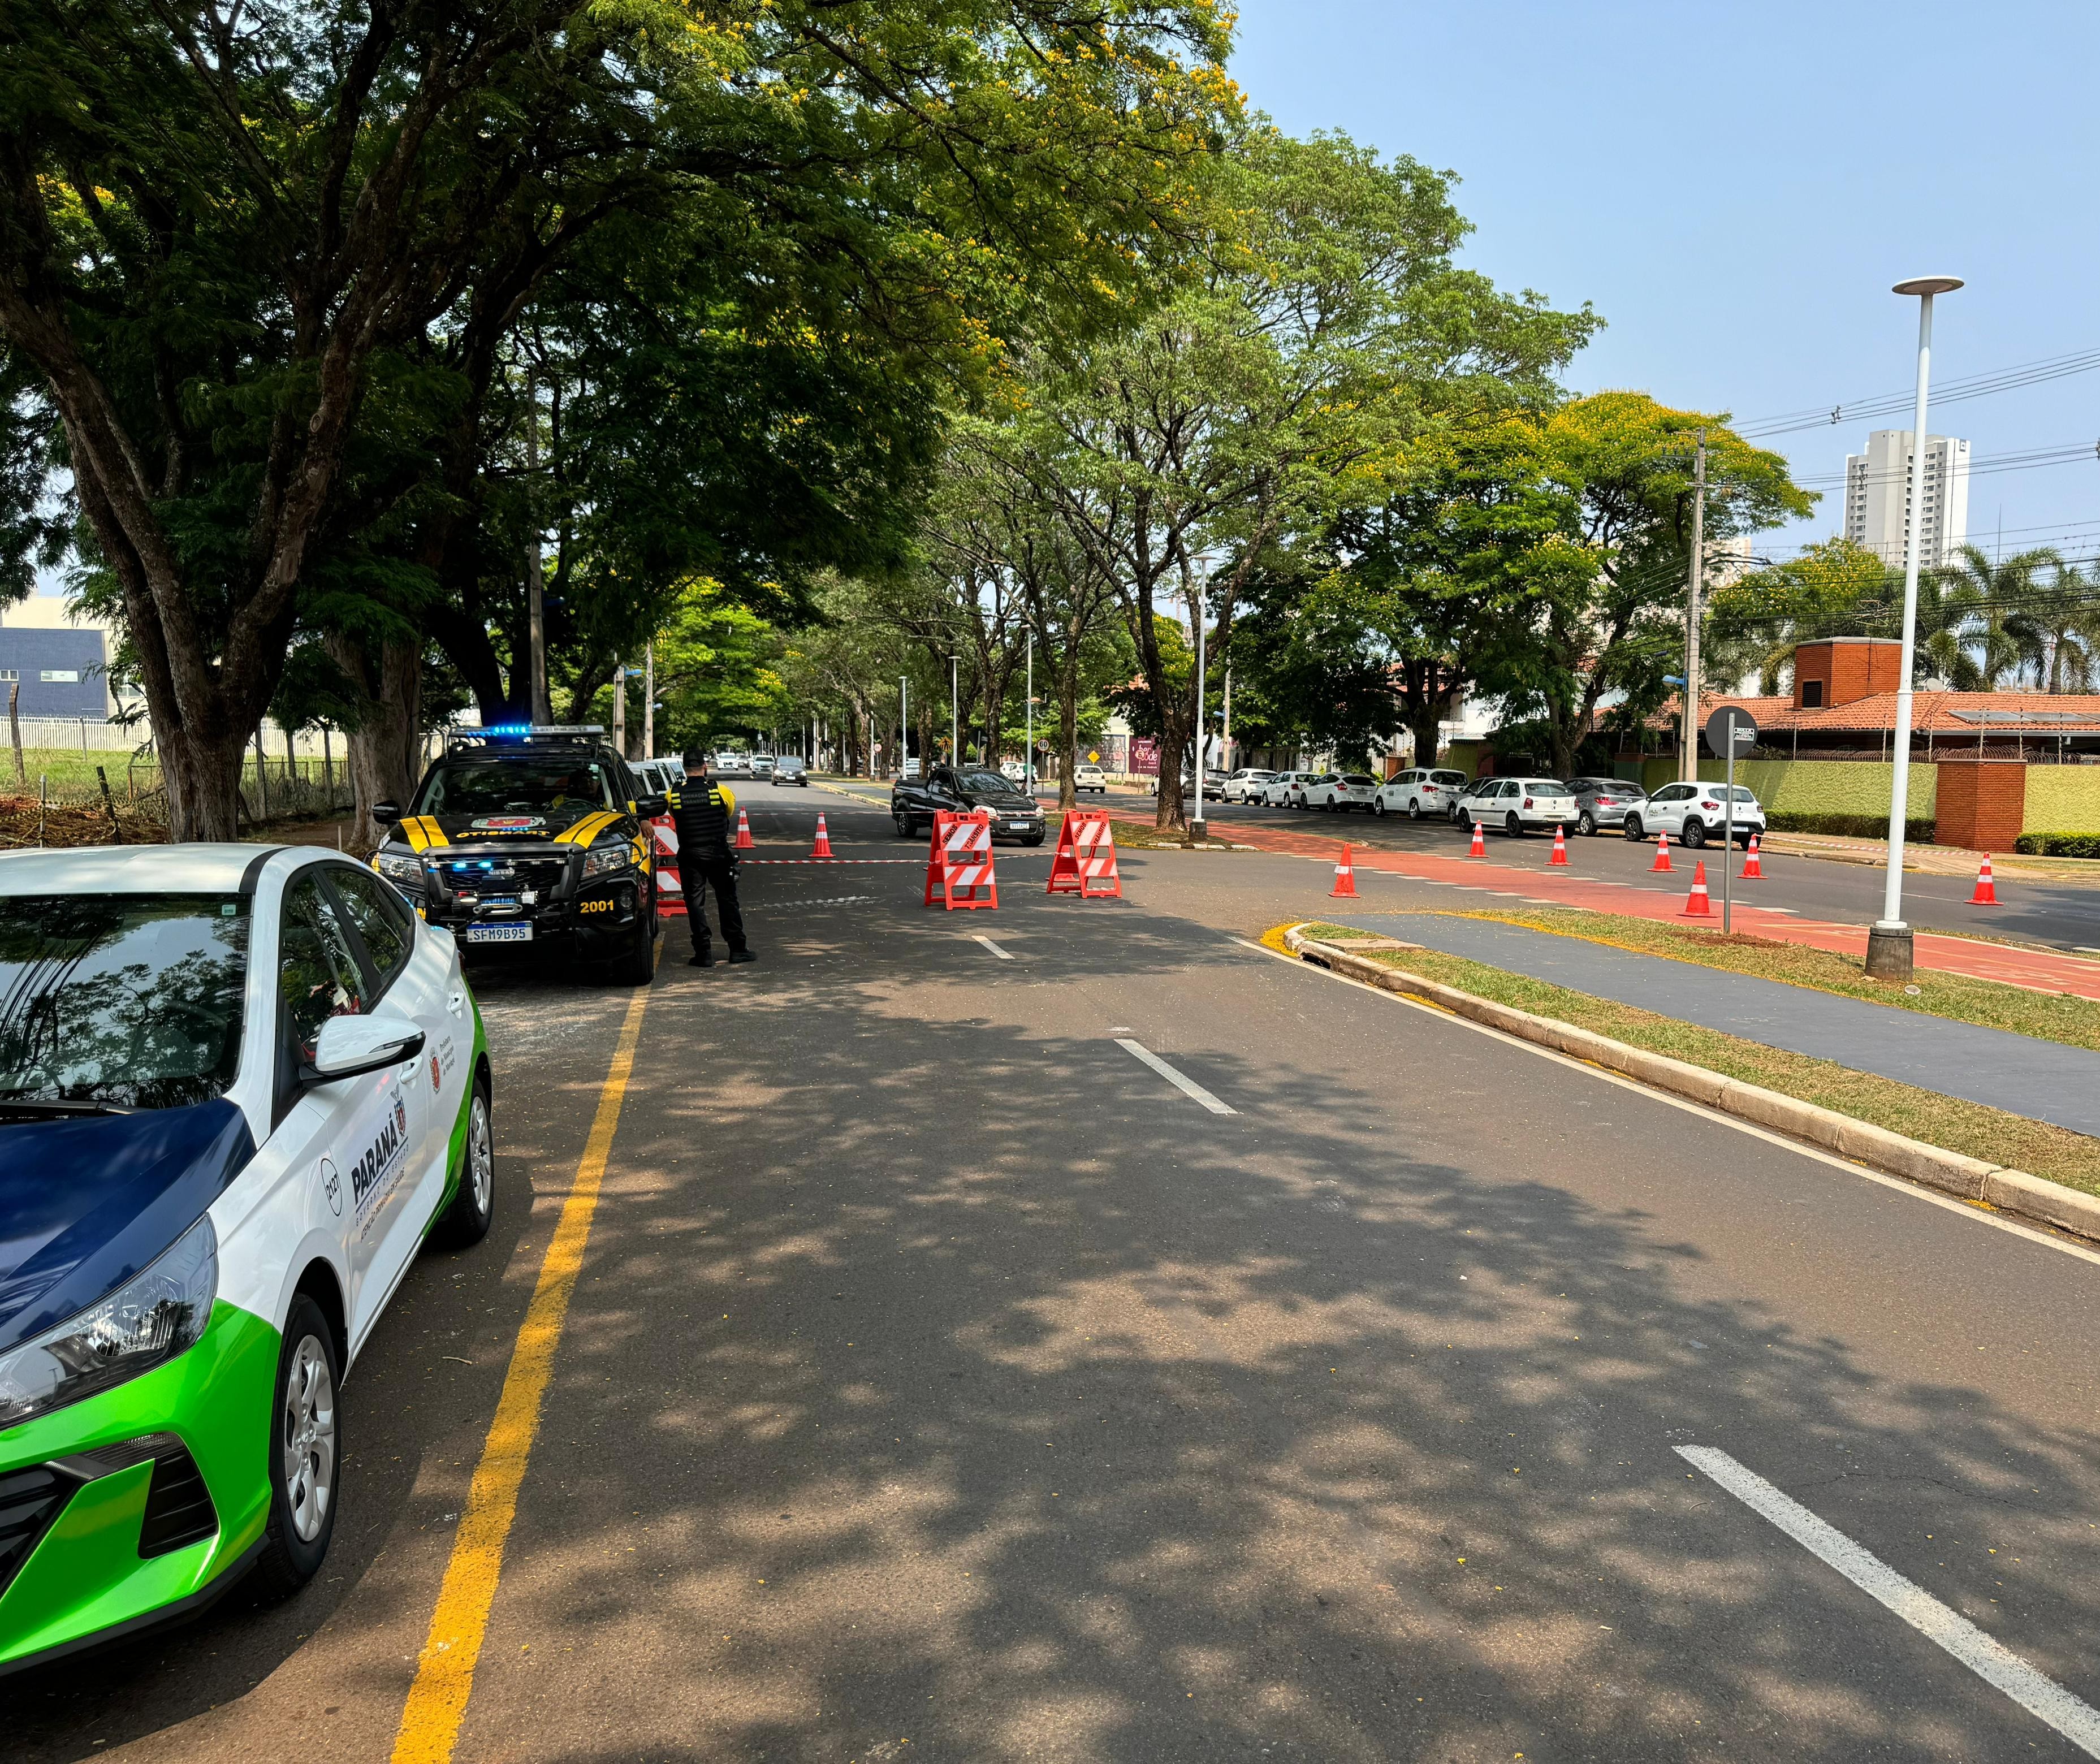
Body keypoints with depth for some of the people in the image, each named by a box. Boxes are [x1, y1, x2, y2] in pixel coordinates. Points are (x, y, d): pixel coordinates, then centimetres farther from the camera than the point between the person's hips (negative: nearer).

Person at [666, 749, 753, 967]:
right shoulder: (721, 791, -6)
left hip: (689, 856, 0)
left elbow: (674, 817, 7)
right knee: (727, 900, 11)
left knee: (695, 903, 5)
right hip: (719, 855, 0)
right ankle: (738, 948, 15)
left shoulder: (673, 795, -5)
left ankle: (704, 953, 2)